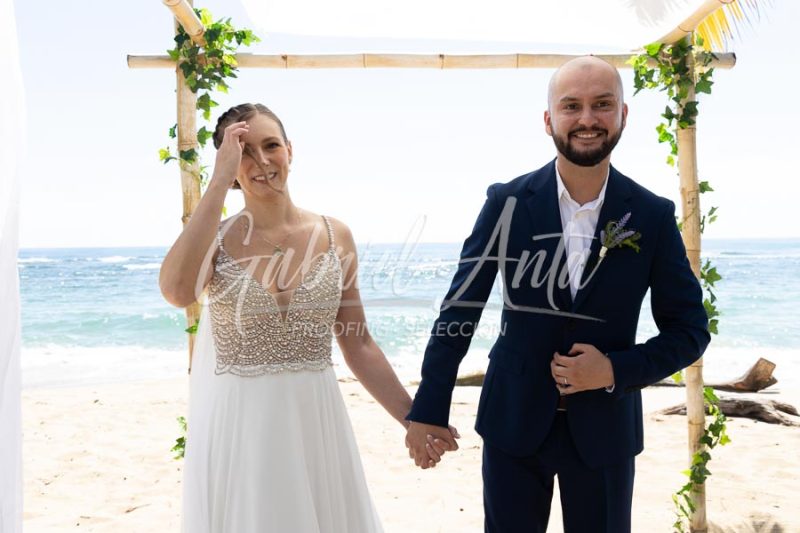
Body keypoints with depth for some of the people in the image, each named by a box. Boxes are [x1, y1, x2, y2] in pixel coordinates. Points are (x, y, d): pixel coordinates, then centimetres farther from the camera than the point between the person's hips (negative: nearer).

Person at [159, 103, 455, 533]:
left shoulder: (335, 236, 0)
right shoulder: (215, 237, -4)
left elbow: (357, 343, 5)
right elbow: (177, 291, -27)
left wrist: (413, 418, 2)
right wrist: (219, 182, -22)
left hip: (315, 422, 2)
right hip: (237, 427, -1)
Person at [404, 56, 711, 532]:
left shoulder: (654, 216, -7)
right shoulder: (507, 202, -8)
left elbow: (690, 330, 0)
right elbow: (461, 306, -5)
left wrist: (616, 370, -16)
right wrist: (429, 409, -5)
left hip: (604, 428, 0)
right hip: (512, 421, 0)